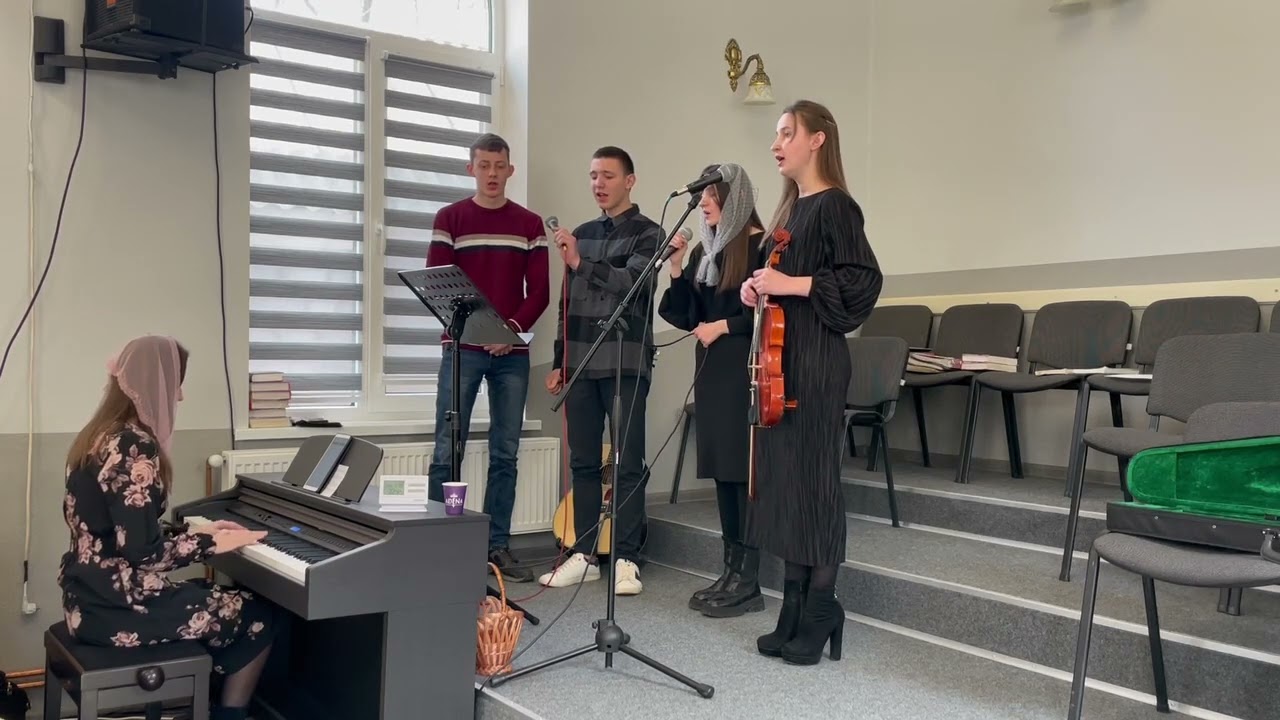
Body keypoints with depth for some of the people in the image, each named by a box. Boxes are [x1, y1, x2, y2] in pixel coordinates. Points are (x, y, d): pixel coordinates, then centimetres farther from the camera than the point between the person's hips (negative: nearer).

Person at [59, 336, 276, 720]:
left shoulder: (100, 436, 8)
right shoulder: (135, 446, -21)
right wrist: (212, 542, -12)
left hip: (90, 598, 10)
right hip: (118, 605, -9)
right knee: (258, 615, 4)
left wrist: (196, 532, 14)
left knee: (213, 594, 26)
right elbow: (142, 552, -25)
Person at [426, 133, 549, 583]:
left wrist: (514, 327, -11)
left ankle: (498, 546, 12)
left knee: (505, 453, 5)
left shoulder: (529, 224, 11)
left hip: (512, 352, 2)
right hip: (462, 347, -2)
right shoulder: (449, 218, 6)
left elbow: (539, 291, 5)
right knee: (447, 450, -3)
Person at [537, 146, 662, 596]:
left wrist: (581, 264, -23)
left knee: (628, 464, -2)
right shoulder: (582, 234, 17)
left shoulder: (647, 234, 1)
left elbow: (633, 284, -16)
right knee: (583, 462, 8)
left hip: (625, 364, -5)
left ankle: (625, 560, 3)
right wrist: (559, 361, 14)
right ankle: (584, 555, 15)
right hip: (580, 363, 5)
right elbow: (568, 303, 18)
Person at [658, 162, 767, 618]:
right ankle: (731, 571, 16)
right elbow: (688, 315, 12)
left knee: (743, 467, -7)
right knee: (720, 468, 9)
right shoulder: (705, 249, 15)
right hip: (711, 368, 8)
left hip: (745, 368, -8)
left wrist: (723, 326, -13)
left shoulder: (759, 245, -7)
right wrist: (676, 268, 1)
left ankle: (749, 582, -1)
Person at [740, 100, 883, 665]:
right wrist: (758, 291, 6)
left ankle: (821, 614, 6)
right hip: (779, 357, 9)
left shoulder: (834, 205, -8)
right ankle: (795, 612, 16)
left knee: (812, 479, -5)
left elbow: (864, 281, -17)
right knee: (783, 481, 8)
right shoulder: (790, 208, 17)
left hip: (815, 362, -9)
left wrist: (790, 285, -19)